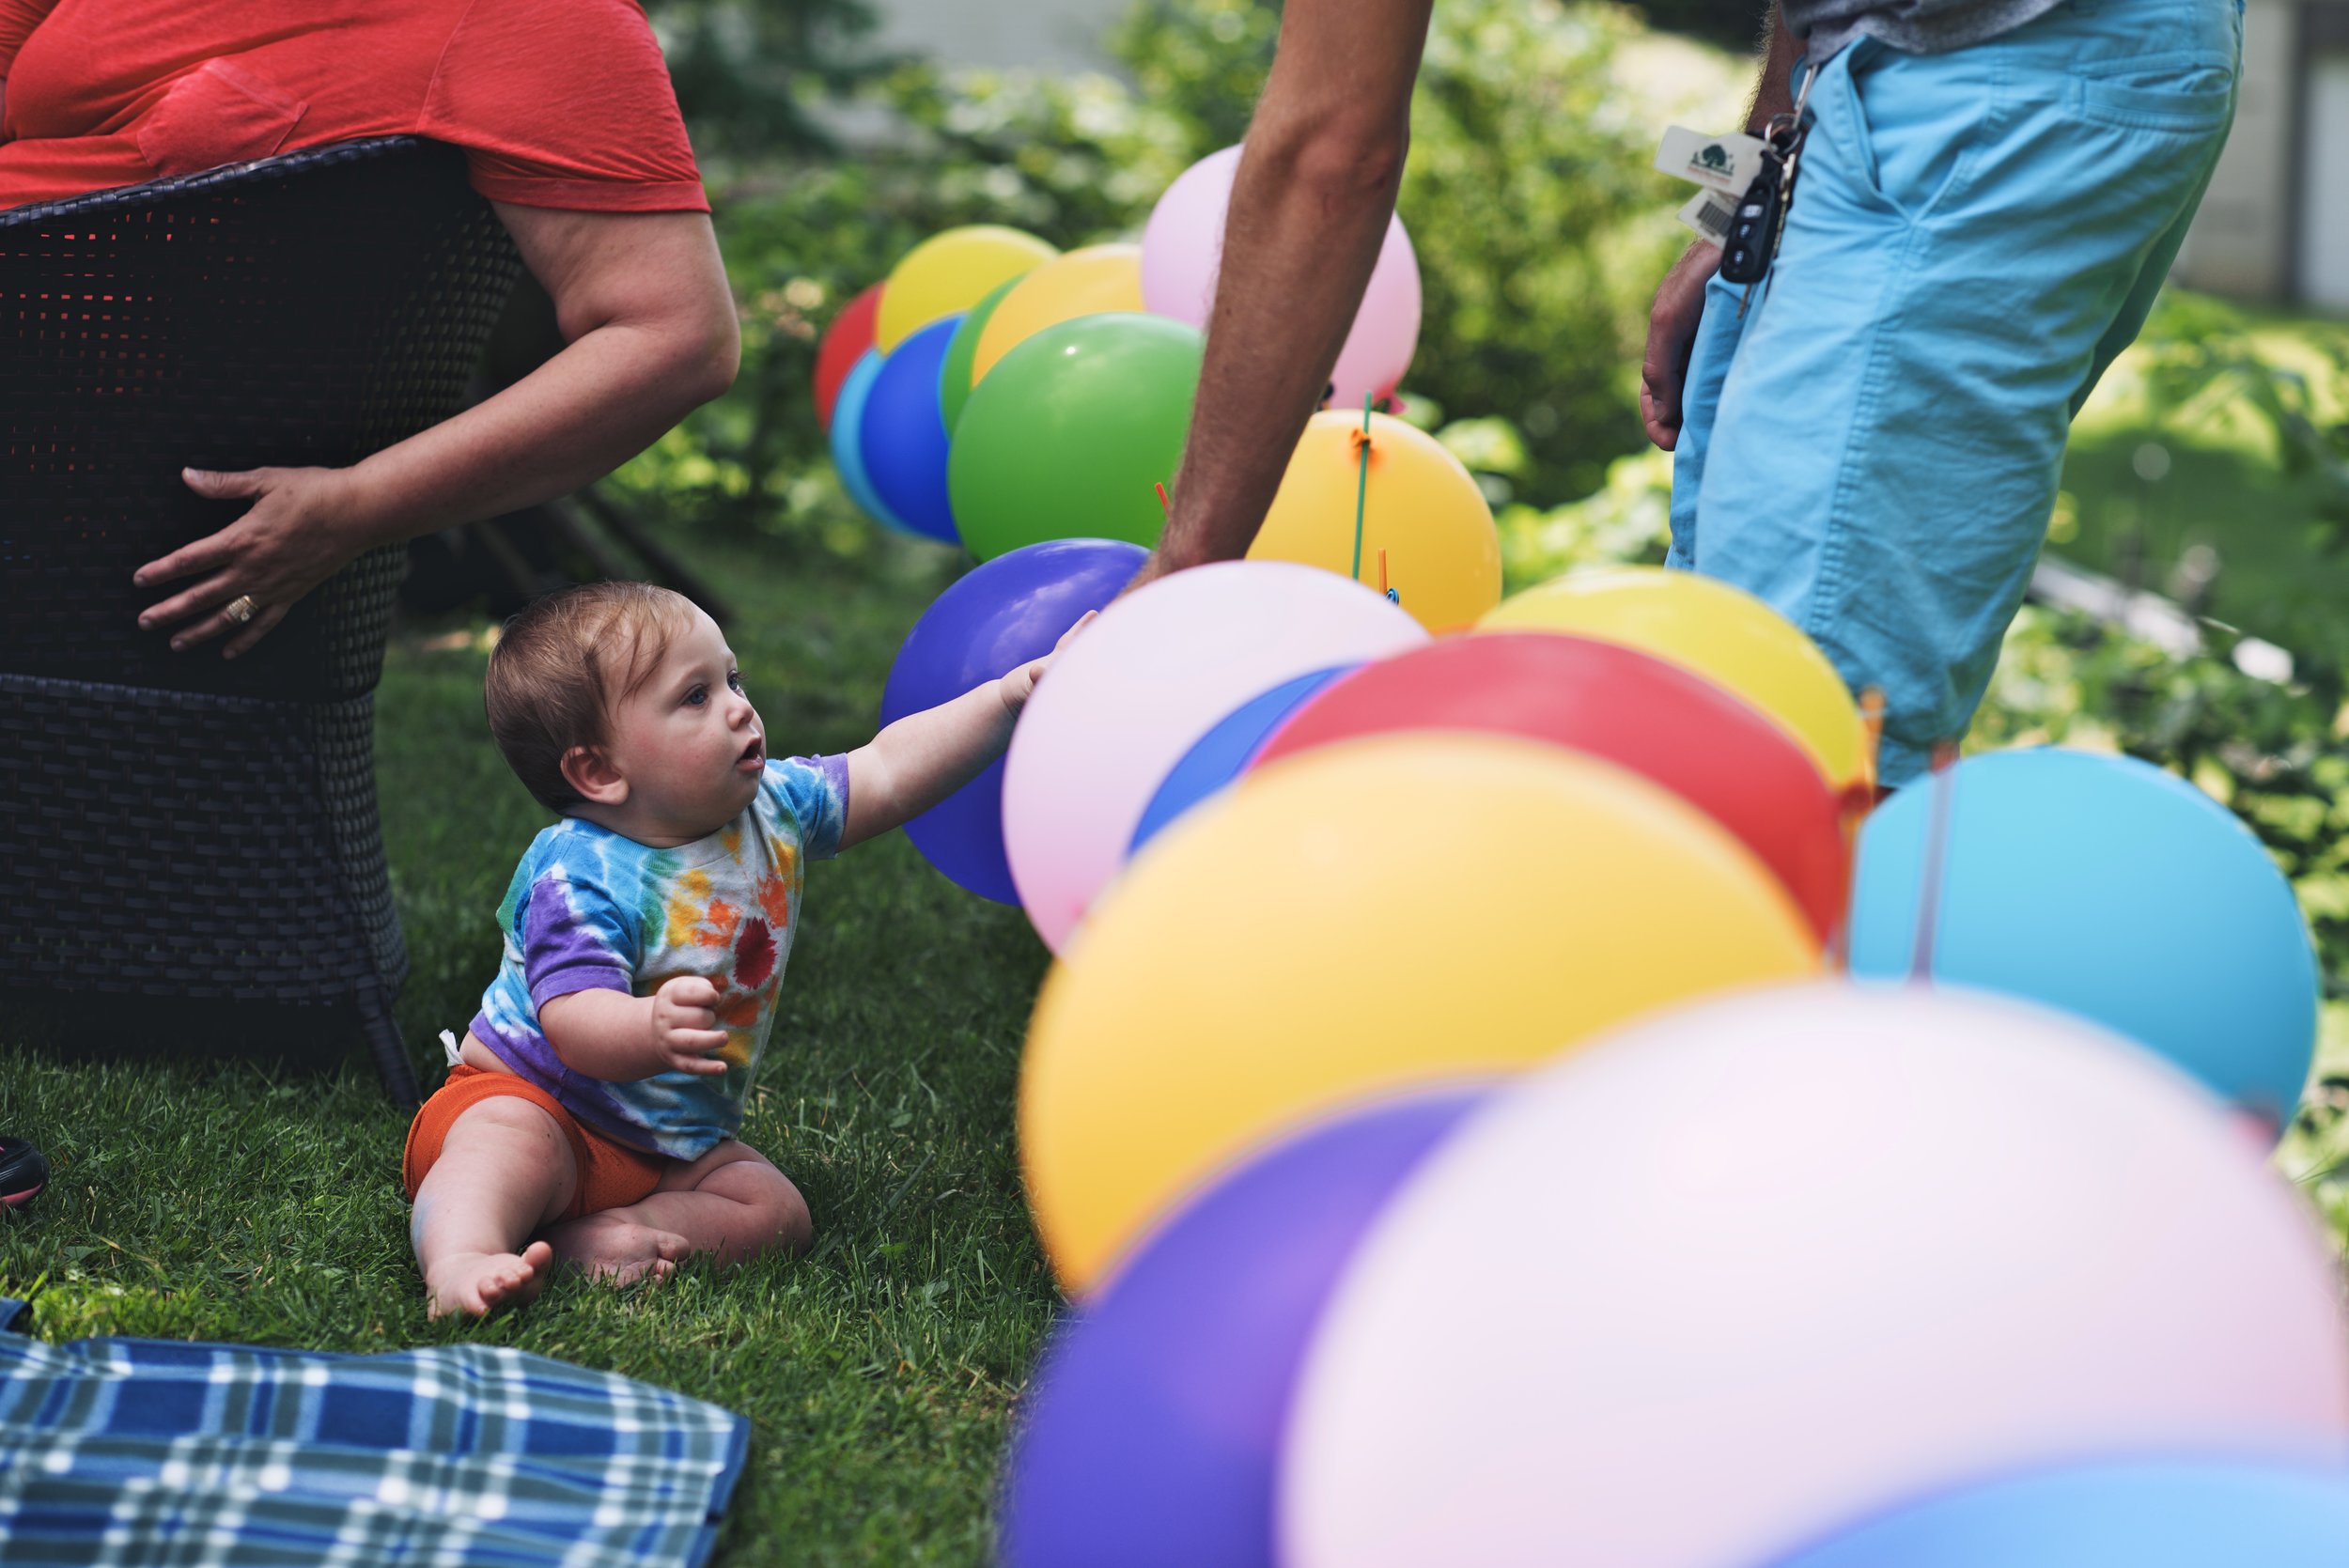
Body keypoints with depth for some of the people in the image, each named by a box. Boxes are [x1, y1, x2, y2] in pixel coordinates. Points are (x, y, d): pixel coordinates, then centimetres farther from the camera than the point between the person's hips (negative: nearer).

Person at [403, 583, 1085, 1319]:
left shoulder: (772, 805, -1)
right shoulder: (579, 875, -24)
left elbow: (885, 774, 8)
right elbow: (575, 1023, -35)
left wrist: (1015, 693, 2)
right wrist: (653, 1031, -58)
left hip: (676, 1143, 7)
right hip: (533, 1099, -7)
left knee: (775, 1210, -13)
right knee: (505, 1149, -37)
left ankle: (593, 1239, -24)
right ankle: (457, 1262, -58)